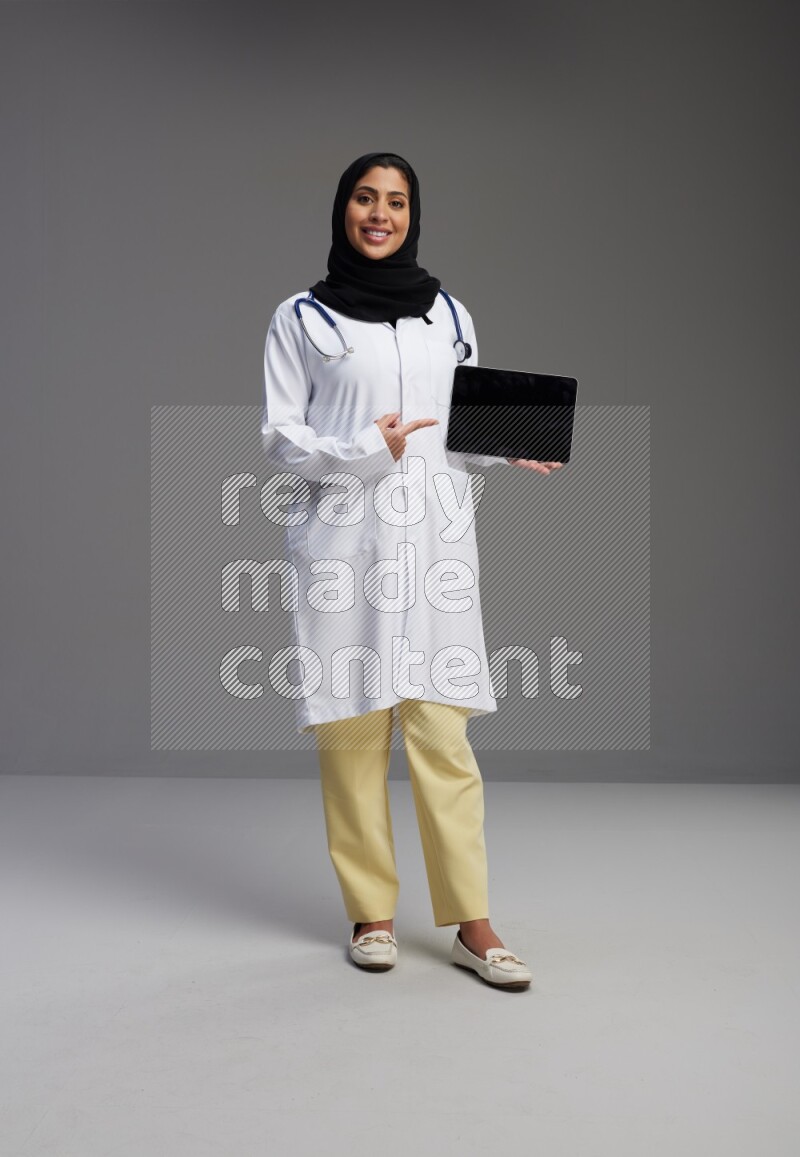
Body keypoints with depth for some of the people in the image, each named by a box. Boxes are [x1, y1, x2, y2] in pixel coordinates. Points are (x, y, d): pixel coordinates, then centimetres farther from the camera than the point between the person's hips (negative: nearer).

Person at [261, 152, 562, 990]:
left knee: (441, 727, -3)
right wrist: (365, 450, -14)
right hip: (343, 538, -2)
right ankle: (370, 913, 12)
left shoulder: (449, 315, 16)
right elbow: (280, 438, 1)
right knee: (352, 725, 0)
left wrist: (512, 449, -2)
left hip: (434, 536, 2)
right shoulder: (301, 318, 6)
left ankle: (471, 922, 2)